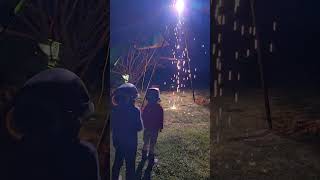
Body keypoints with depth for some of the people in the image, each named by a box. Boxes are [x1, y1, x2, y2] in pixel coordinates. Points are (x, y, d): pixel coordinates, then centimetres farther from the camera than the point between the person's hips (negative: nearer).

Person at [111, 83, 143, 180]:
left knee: (117, 163, 22)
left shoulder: (115, 110, -8)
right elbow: (139, 127, -13)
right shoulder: (135, 110, -21)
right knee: (130, 165, 10)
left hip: (118, 141, 5)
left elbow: (112, 127, 2)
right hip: (131, 143, -5)